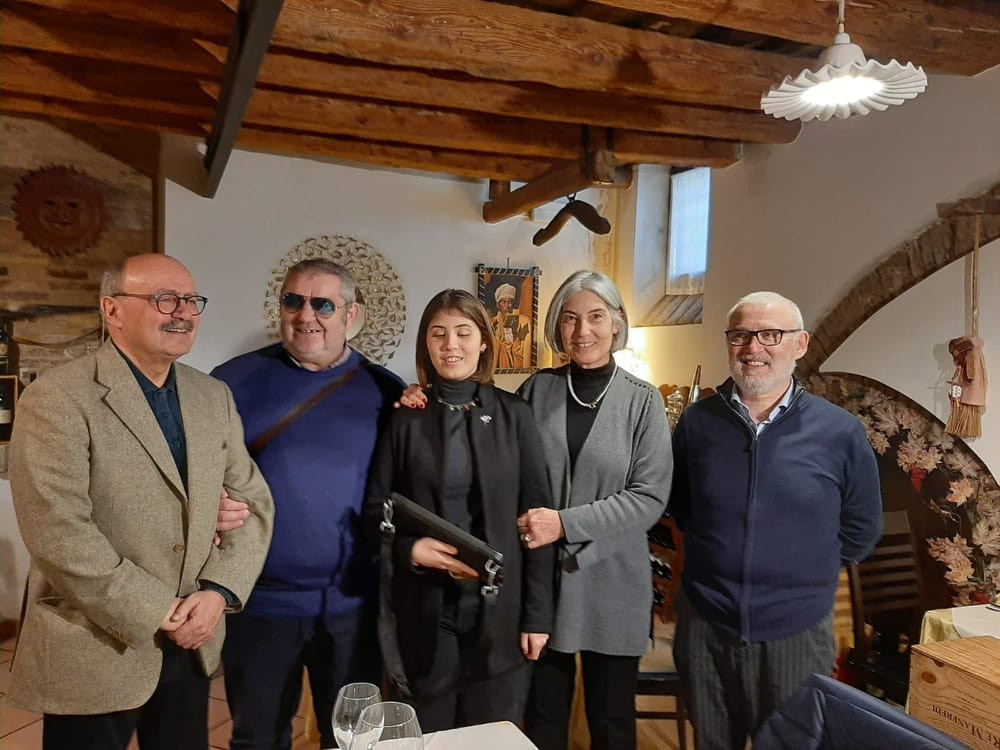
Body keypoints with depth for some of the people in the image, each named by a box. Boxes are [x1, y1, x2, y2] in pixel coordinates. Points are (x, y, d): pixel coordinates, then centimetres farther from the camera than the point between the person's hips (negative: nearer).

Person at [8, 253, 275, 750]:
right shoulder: (57, 398, -13)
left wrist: (218, 591, -9)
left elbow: (253, 503, 5)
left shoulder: (214, 397, 5)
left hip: (192, 645, 5)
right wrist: (157, 614, -17)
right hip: (94, 652, -5)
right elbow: (57, 532, -20)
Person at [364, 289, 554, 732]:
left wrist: (537, 612, -3)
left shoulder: (513, 415, -1)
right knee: (430, 735, 15)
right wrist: (410, 548, -17)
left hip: (499, 607, 0)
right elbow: (375, 508, 3)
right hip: (426, 608, 0)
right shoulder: (406, 418, 0)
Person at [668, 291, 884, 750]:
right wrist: (714, 546, 7)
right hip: (704, 625, 2)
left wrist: (807, 571, 4)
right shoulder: (697, 421, -4)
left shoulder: (840, 432, -9)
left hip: (796, 631, -1)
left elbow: (861, 529, 3)